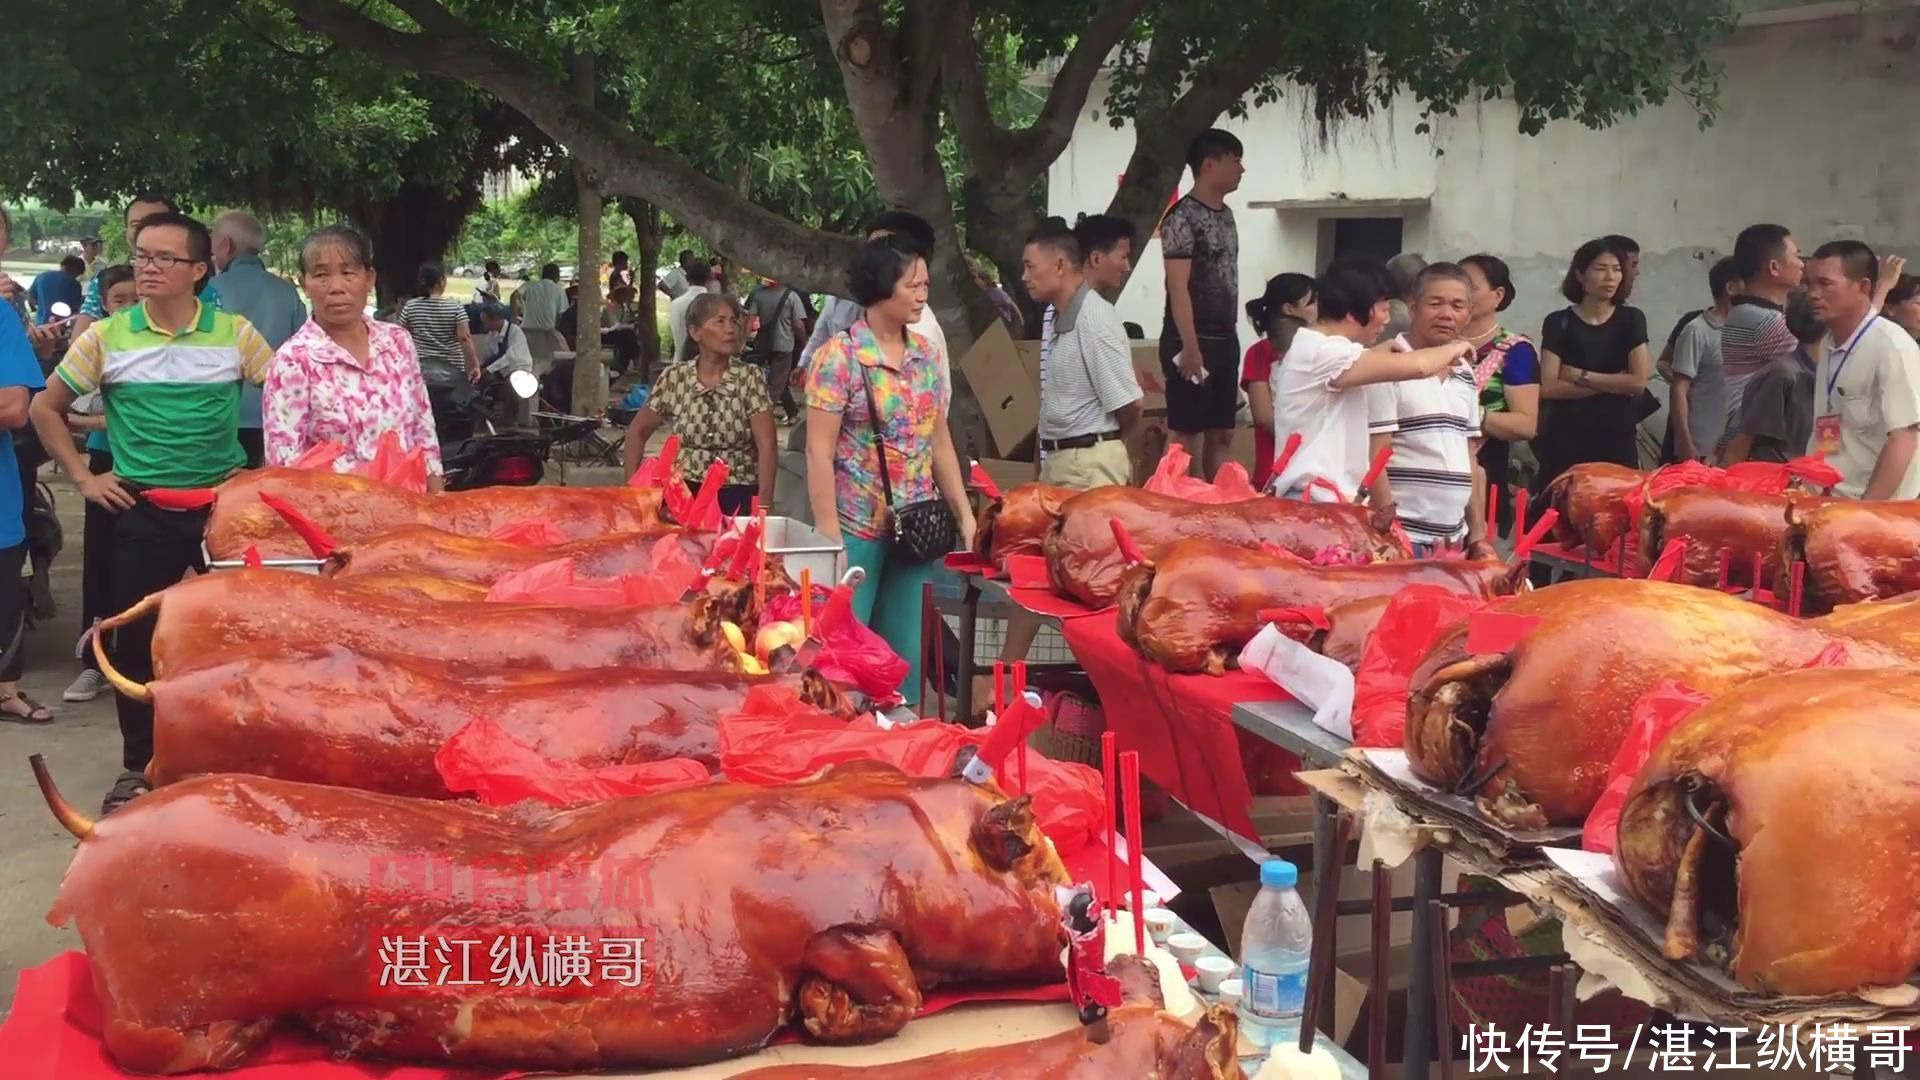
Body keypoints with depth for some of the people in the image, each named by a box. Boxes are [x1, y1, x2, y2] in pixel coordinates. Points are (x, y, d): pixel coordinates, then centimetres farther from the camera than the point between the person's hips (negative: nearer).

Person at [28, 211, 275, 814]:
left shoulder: (234, 333, -2)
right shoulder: (106, 337, -1)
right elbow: (46, 408, 9)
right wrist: (82, 477, 3)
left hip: (224, 504, 0)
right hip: (143, 510, 0)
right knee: (138, 638, 3)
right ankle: (137, 767, 17)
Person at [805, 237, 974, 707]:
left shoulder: (926, 354, 8)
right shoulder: (839, 356, -10)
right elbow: (818, 452, -11)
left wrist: (964, 515, 9)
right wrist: (829, 537, -15)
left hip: (915, 527, 6)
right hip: (858, 529, -5)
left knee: (906, 650, 11)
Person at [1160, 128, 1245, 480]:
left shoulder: (1225, 214, 14)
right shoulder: (1183, 217, -12)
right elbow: (1178, 288, -16)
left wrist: (1229, 337, 14)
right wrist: (1190, 347, -21)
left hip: (1225, 339, 9)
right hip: (1193, 340, -9)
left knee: (1222, 433, 11)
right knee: (1189, 432, -3)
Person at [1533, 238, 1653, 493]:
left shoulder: (1631, 319, 6)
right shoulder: (1559, 323, 0)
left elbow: (1638, 381, -4)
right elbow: (1549, 387, -9)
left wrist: (1581, 376, -8)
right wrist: (1614, 383, -9)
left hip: (1618, 438, 2)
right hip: (1567, 438, -1)